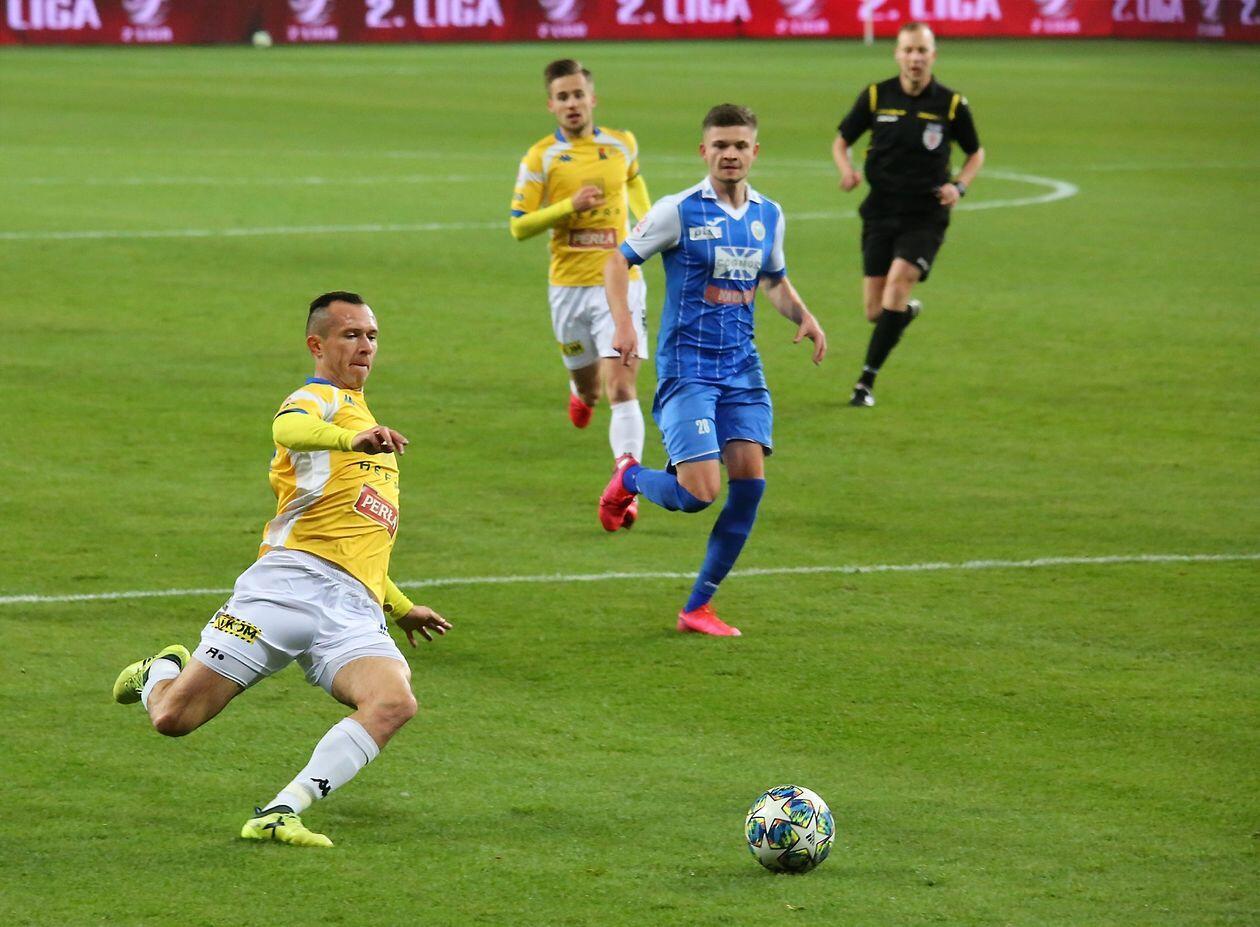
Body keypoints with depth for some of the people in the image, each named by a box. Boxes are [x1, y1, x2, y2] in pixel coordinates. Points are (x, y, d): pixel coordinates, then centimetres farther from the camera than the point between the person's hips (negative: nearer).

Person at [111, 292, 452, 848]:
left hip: (355, 611, 6)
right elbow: (288, 428, -21)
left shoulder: (361, 417, 33)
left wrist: (401, 608, 45)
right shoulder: (320, 398, 7)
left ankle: (278, 814, -28)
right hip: (293, 581, -6)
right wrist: (353, 438, -40)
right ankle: (162, 672, 27)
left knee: (395, 702, -26)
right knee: (174, 718, -11)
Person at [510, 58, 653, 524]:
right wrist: (570, 206, -19)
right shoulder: (541, 157, -4)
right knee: (589, 387, 15)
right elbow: (519, 227, -7)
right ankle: (581, 393, 55)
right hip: (569, 288, 0)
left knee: (621, 389, -16)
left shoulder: (622, 145, 4)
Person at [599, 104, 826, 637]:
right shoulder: (679, 211, -8)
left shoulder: (769, 216, 9)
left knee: (750, 480, -8)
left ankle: (699, 607, 4)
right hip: (686, 368, -5)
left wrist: (804, 316, 6)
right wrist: (623, 324, -17)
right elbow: (618, 261, -3)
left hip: (742, 368, 5)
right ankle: (630, 479, 21)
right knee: (699, 493, -15)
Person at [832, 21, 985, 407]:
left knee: (898, 282, -23)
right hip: (880, 212, 2)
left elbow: (976, 153, 10)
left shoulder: (951, 104, -4)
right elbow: (841, 141, 10)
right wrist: (847, 170, -12)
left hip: (926, 216, -2)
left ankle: (866, 382, -15)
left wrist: (959, 186, -9)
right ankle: (908, 311, 39)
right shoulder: (875, 97, -2)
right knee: (876, 312, 0)